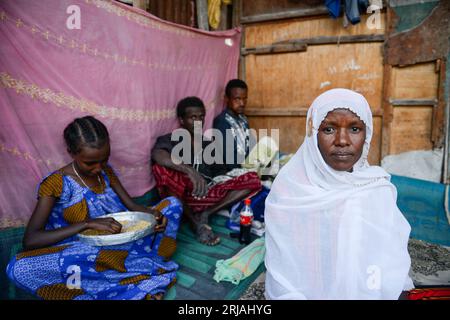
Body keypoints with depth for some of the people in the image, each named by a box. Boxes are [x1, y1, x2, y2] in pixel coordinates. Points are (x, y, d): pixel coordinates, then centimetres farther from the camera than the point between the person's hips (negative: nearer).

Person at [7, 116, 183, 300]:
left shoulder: (105, 171, 4)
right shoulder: (56, 183, -11)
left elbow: (132, 206, 6)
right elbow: (29, 240, -18)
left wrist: (152, 214, -19)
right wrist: (88, 224, -29)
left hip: (123, 241, 4)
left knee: (172, 203, -3)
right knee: (19, 267, -34)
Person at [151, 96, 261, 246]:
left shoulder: (210, 145, 19)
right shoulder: (169, 140, 0)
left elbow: (220, 174, 20)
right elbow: (157, 155, -24)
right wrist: (189, 170, -39)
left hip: (207, 195, 4)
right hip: (180, 197, -4)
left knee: (253, 179, -10)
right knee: (161, 168, -34)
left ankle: (205, 215, -18)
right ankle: (196, 222, -20)